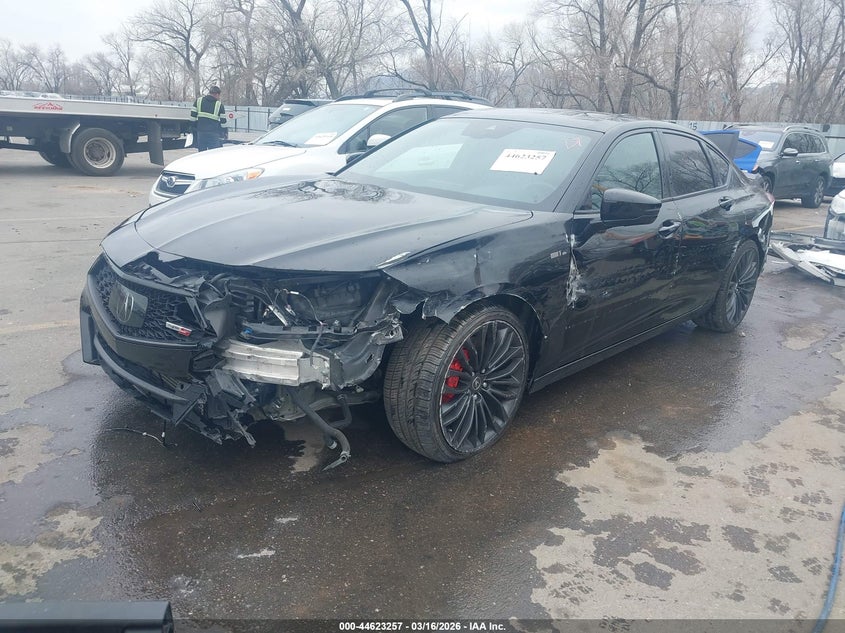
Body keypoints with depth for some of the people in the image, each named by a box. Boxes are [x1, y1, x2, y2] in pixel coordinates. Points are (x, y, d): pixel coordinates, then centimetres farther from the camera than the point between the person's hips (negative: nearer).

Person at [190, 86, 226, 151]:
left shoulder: (199, 101, 6)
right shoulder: (219, 105, -2)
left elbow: (193, 116, 2)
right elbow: (223, 121, -3)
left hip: (200, 132, 3)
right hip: (214, 134, -3)